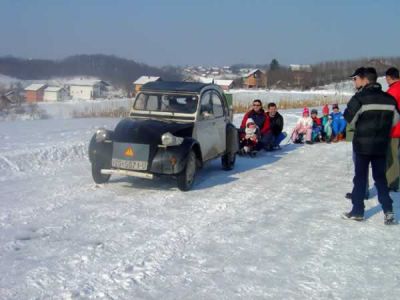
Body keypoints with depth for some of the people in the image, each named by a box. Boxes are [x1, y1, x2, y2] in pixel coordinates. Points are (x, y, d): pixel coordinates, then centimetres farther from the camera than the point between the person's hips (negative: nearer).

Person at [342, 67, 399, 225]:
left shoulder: (359, 97, -13)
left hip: (362, 143, -4)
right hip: (381, 144, 5)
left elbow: (349, 118, -7)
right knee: (380, 177, 14)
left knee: (360, 177, 6)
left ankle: (357, 211, 11)